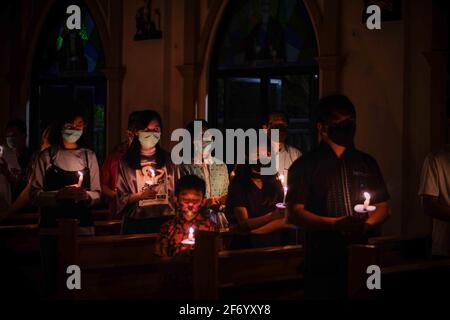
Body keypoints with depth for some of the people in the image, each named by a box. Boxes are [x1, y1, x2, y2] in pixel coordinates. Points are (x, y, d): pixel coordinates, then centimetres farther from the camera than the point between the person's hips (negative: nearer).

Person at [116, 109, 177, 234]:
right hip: (136, 223, -2)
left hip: (165, 221, 2)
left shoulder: (168, 160, 10)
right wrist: (140, 195, -16)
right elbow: (121, 198, 1)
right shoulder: (126, 162, 3)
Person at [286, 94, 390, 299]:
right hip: (322, 264, -3)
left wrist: (366, 224, -7)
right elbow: (294, 214, -6)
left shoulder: (367, 163, 13)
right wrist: (335, 224, -18)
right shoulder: (305, 165, 0)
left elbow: (383, 206, 16)